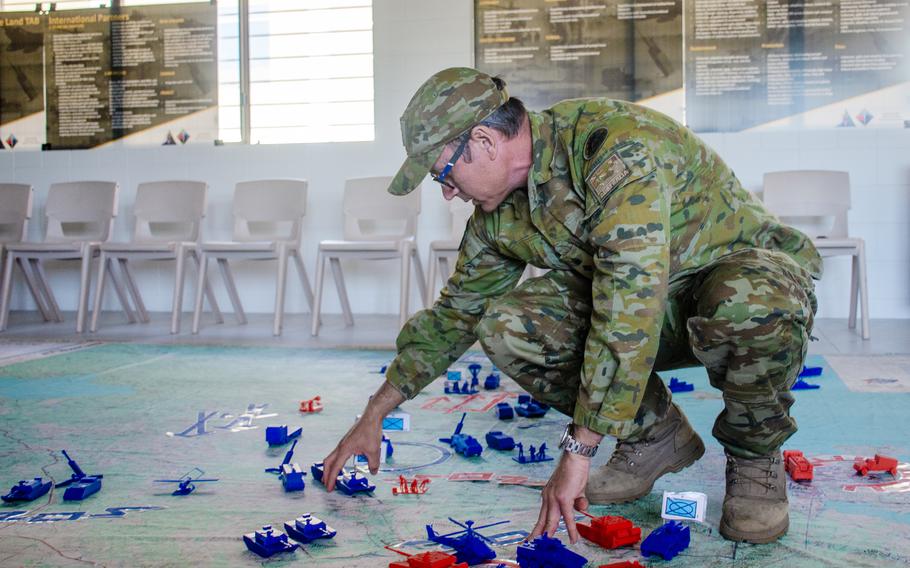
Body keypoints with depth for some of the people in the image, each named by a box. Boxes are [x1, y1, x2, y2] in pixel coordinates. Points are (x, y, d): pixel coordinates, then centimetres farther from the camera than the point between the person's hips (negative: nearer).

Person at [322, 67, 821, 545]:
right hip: (631, 301, 6)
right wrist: (373, 417, 8)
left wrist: (578, 451, -37)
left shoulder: (618, 146, -32)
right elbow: (453, 315, 7)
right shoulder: (499, 214, -6)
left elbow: (630, 311, -39)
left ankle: (754, 455, -11)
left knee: (749, 304, -43)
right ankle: (655, 437, 2)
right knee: (505, 326, -17)